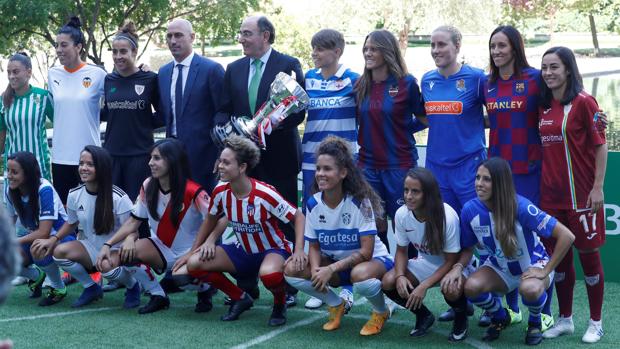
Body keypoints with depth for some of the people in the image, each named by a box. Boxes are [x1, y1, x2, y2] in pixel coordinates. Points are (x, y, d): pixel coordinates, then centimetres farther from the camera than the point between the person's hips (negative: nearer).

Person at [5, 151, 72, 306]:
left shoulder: (44, 190, -27)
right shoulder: (10, 192, -8)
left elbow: (44, 233, -29)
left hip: (60, 237, -6)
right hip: (34, 237, 6)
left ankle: (59, 288, -10)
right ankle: (37, 276, 13)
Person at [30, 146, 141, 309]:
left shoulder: (118, 197, -19)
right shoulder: (74, 194, -4)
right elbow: (71, 223, 14)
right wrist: (53, 239, -4)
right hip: (92, 248, 5)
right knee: (60, 251, -23)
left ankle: (133, 286, -1)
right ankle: (91, 288, 3)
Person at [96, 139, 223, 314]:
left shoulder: (192, 191, -18)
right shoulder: (148, 186, -4)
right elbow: (133, 221, 2)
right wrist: (107, 244, -8)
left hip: (189, 253, -4)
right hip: (160, 248, 4)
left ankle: (204, 289, 3)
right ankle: (158, 296, -3)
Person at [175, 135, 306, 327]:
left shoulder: (264, 194, -24)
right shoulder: (221, 191, -9)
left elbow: (298, 217, -16)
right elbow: (211, 219, 11)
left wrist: (299, 250, -30)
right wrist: (192, 252, 12)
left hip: (273, 250, -6)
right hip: (242, 251, 6)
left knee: (268, 274, -42)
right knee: (194, 264, -14)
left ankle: (280, 304, -3)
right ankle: (241, 298, 7)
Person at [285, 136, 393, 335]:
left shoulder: (360, 201, -22)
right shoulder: (313, 204, -8)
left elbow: (366, 251, -22)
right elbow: (314, 246, 0)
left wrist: (331, 269, -29)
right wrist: (316, 269, -22)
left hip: (372, 259, -5)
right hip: (333, 262, 5)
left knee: (360, 275, -41)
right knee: (292, 270, -18)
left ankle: (381, 312, -5)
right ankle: (335, 304, 7)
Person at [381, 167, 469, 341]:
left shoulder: (448, 216, -31)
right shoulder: (401, 214, -18)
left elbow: (451, 260, -22)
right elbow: (401, 250, -2)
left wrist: (424, 286, -30)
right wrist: (400, 276, -23)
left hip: (453, 264, -5)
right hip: (425, 262, 5)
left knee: (451, 290, -38)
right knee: (389, 282, -20)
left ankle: (461, 317, 0)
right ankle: (424, 315, 8)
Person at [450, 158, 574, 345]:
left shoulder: (521, 207, -30)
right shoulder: (470, 210, -17)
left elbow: (566, 236, -29)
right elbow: (468, 248, -1)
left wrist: (545, 271, -26)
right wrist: (458, 267, -22)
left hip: (533, 265, -3)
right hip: (500, 268, 4)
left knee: (529, 289, -38)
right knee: (471, 287, -27)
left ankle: (535, 322, 0)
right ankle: (500, 317, 8)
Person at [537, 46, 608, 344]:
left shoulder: (583, 102, -8)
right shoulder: (544, 106, 9)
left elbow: (600, 146, -9)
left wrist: (598, 187, -13)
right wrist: (543, 183, 9)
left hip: (581, 194, -6)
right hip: (551, 193, 6)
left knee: (588, 254, 4)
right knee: (558, 255, 11)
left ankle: (596, 323, 15)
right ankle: (565, 319, 23)